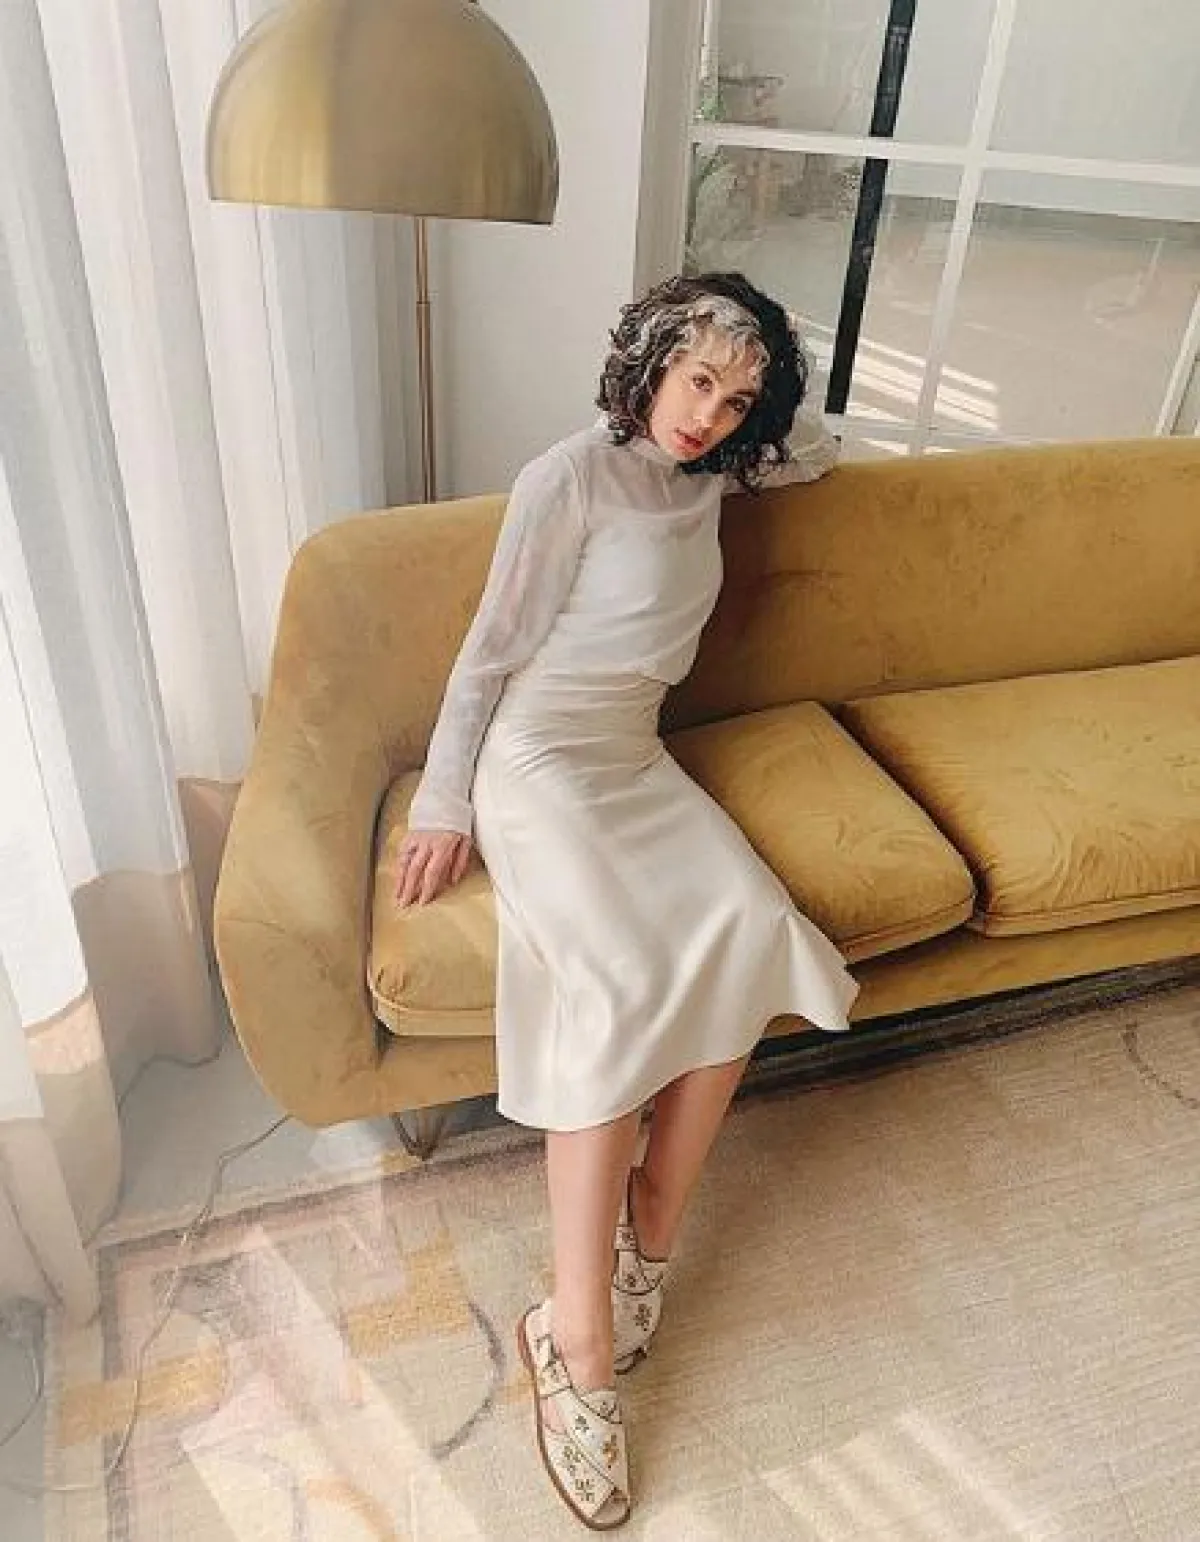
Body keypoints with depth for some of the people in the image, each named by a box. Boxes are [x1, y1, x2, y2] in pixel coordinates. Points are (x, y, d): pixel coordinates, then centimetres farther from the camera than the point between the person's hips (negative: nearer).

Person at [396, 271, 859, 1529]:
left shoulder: (709, 477, 15)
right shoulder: (570, 476, -5)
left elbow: (817, 454, 36)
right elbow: (492, 649, -5)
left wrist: (765, 407, 19)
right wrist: (443, 809, -6)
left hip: (638, 760, 7)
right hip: (540, 758, -6)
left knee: (748, 933, -22)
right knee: (621, 979, -29)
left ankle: (650, 1230, -8)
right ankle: (578, 1341, -20)